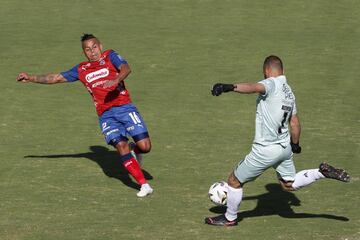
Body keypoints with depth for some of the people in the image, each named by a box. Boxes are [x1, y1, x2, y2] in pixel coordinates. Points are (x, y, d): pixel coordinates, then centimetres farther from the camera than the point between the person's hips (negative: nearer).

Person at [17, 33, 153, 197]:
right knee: (121, 146, -18)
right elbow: (56, 78, 22)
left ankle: (134, 150, 26)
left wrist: (116, 80, -34)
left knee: (145, 147, -12)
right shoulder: (81, 70, 15)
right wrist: (31, 78, 19)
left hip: (125, 108, -2)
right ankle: (144, 185, -13)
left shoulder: (110, 57, 5)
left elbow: (126, 69, -14)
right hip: (106, 115, 2)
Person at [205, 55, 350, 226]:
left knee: (234, 180, 9)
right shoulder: (289, 91, 10)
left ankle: (230, 218, 23)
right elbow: (295, 123, 18)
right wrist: (295, 144, 33)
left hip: (266, 151, -8)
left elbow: (254, 87, -38)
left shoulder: (272, 84, -15)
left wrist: (229, 87, -53)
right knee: (289, 184, 26)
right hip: (285, 147, 8)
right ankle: (323, 172, 9)